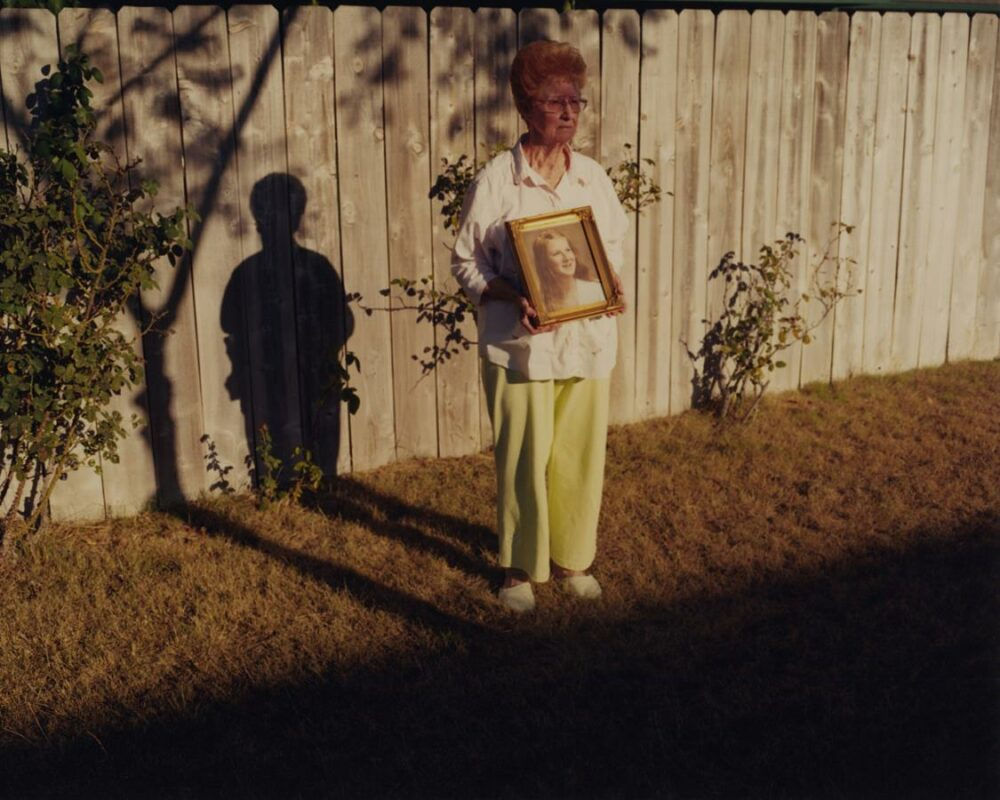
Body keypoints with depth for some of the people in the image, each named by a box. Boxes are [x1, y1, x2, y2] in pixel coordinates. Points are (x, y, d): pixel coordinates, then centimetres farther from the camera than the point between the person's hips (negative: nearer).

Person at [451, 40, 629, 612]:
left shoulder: (594, 177, 4)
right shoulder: (495, 182, -9)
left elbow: (615, 246, 15)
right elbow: (467, 263, -5)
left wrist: (612, 284, -6)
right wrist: (515, 299, -21)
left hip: (589, 340, 4)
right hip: (520, 345, -4)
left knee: (581, 455, 11)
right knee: (524, 461, 5)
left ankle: (573, 557, 30)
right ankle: (521, 567, 23)